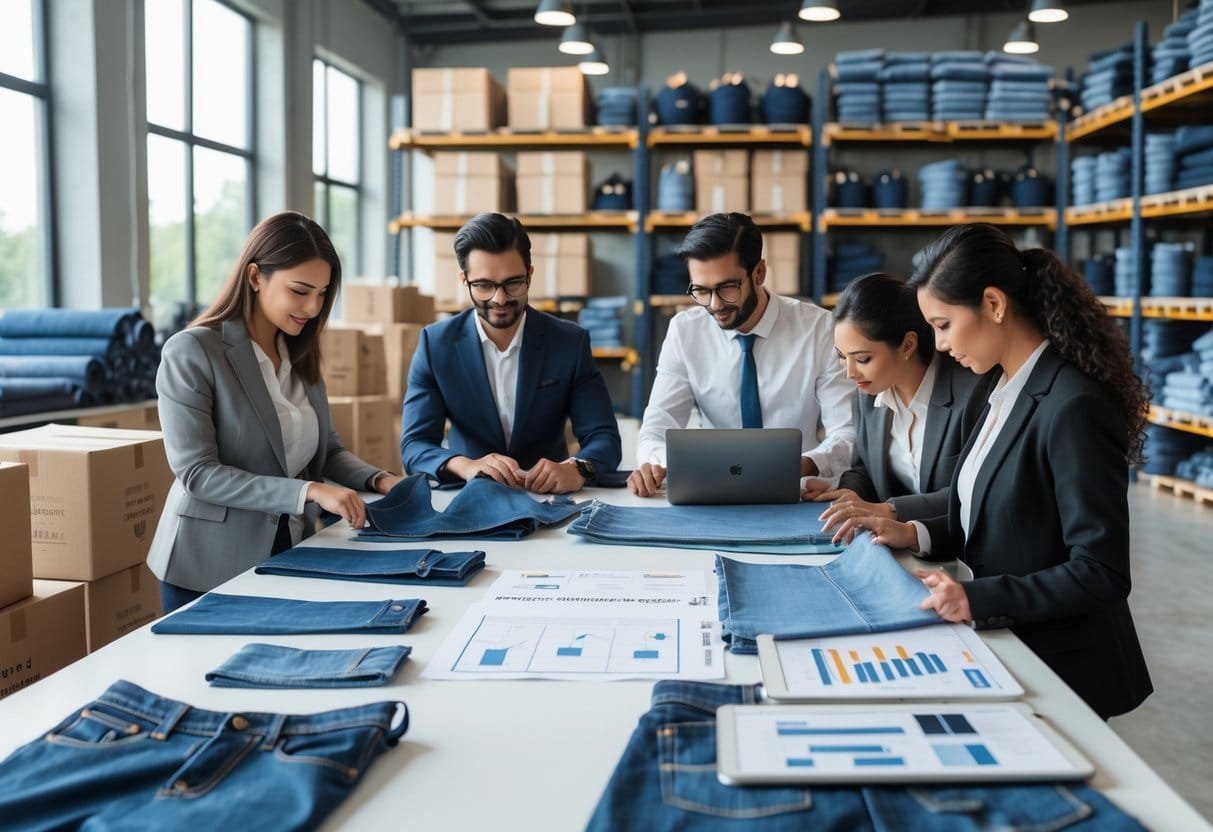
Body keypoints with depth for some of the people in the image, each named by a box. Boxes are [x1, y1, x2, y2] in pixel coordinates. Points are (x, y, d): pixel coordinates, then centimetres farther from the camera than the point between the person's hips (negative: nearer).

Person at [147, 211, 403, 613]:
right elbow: (197, 473, -20)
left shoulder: (300, 355, 7)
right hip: (211, 567, -6)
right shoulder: (191, 352, -14)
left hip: (290, 555, 6)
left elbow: (327, 449, 11)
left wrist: (380, 480, -9)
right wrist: (309, 491, -28)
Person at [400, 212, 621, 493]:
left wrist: (577, 470, -30)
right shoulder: (435, 344, -4)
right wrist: (466, 466, -30)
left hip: (549, 498, 2)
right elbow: (414, 446, -8)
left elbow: (604, 438, -7)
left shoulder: (571, 343, -4)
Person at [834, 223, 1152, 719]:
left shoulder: (1074, 407, -23)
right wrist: (915, 535, 1)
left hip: (1060, 667, -8)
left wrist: (978, 599, -28)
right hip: (1006, 646, 8)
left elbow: (1101, 574, -22)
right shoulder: (1007, 392, 6)